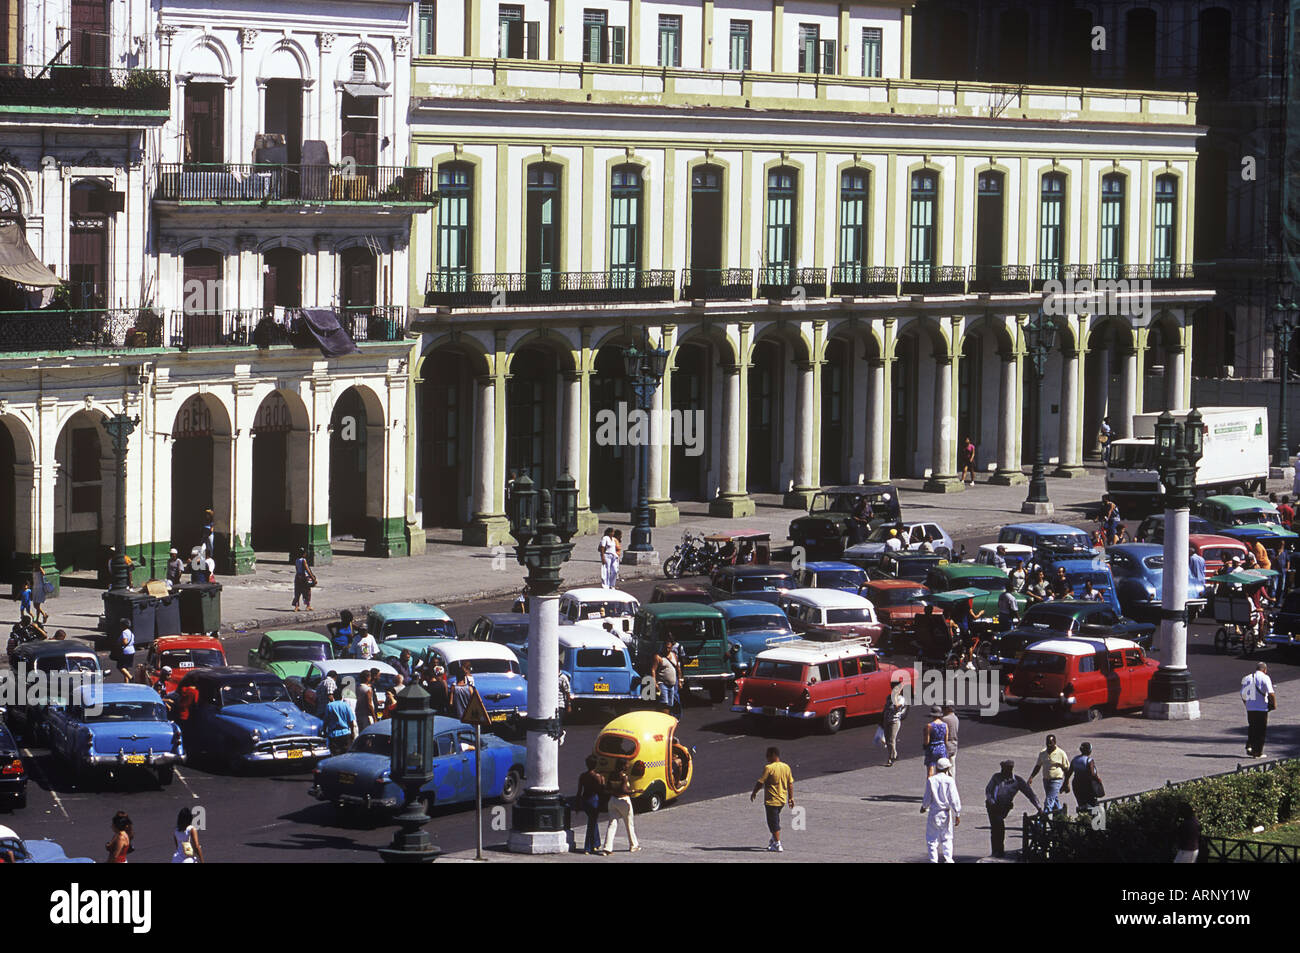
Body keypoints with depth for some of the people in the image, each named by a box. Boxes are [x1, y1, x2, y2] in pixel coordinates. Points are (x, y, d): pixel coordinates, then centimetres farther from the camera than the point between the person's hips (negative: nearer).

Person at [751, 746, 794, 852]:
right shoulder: (786, 767, 2)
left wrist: (754, 793, 2)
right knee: (776, 819, 25)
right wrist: (791, 798, 17)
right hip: (782, 799, 7)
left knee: (773, 822, 0)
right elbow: (790, 784, 8)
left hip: (771, 801, -7)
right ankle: (774, 839, 35)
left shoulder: (769, 768, -18)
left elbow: (760, 782, -14)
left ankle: (777, 844, 0)